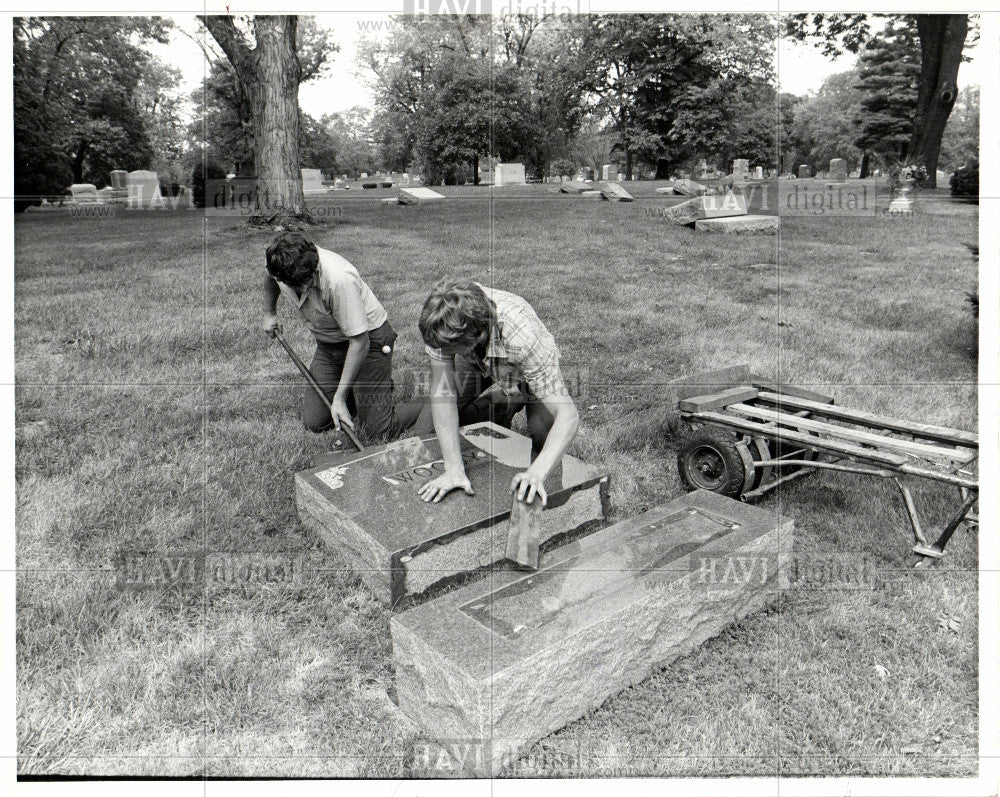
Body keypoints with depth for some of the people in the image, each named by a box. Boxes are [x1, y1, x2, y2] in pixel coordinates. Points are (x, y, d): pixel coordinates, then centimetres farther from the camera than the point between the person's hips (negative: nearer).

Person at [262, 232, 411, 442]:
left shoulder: (340, 280, -37)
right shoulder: (280, 267, -17)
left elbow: (359, 342, -30)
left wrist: (340, 397, -27)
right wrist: (269, 313, 25)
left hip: (369, 338, -6)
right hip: (328, 344, 6)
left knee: (380, 433, -11)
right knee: (314, 422, 1)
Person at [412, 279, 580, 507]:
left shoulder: (523, 337, -46)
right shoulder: (442, 323, -37)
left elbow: (568, 415, -45)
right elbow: (442, 391, -33)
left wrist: (536, 473, -59)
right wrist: (454, 468, -41)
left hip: (529, 372, -3)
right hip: (474, 366, 3)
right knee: (424, 431, -9)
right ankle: (501, 407, 16)